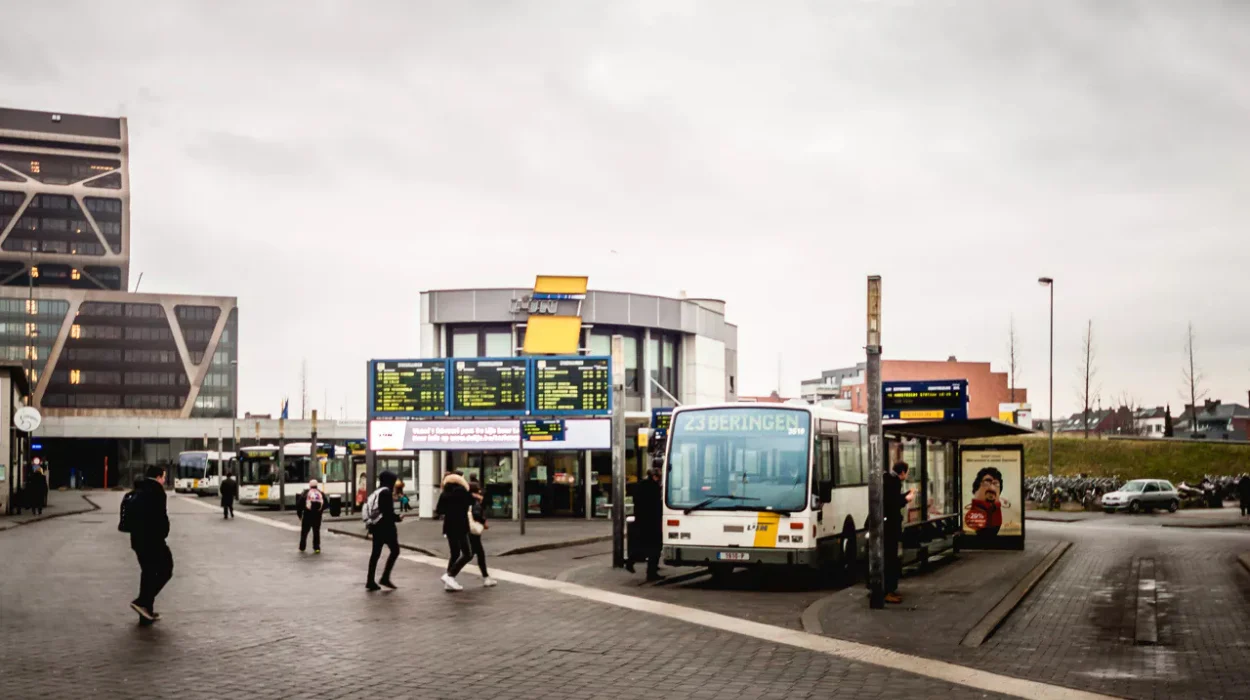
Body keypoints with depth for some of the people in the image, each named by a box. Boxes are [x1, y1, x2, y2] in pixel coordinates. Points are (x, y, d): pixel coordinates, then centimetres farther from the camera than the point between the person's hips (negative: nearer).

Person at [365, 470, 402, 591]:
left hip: (377, 527, 9)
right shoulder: (387, 492, -14)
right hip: (386, 527, -9)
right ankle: (385, 578, -3)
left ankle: (370, 581, 8)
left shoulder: (377, 492, 14)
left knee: (375, 553, 9)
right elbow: (388, 512, -19)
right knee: (395, 550, 2)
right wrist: (398, 517, -5)